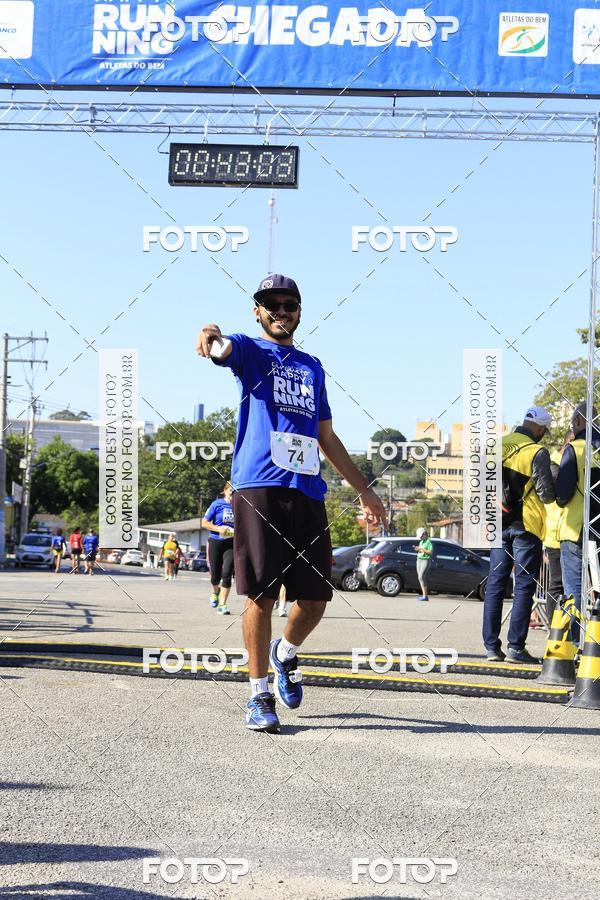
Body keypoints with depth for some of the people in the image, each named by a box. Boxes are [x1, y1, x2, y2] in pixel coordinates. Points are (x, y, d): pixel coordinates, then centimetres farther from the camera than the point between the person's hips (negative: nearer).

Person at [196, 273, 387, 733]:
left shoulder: (312, 366, 25)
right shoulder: (251, 350, 9)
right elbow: (225, 348, -18)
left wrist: (363, 488, 27)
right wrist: (211, 336, -42)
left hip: (308, 492, 5)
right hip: (259, 488, -5)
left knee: (315, 597, 3)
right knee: (262, 595, -5)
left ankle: (286, 654, 32)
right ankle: (259, 695, 5)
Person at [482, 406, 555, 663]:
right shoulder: (537, 452, -12)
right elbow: (547, 494, -13)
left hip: (499, 525, 5)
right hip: (526, 526, -5)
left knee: (495, 585, 8)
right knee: (524, 587, -1)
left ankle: (492, 646, 6)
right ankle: (515, 647, -5)